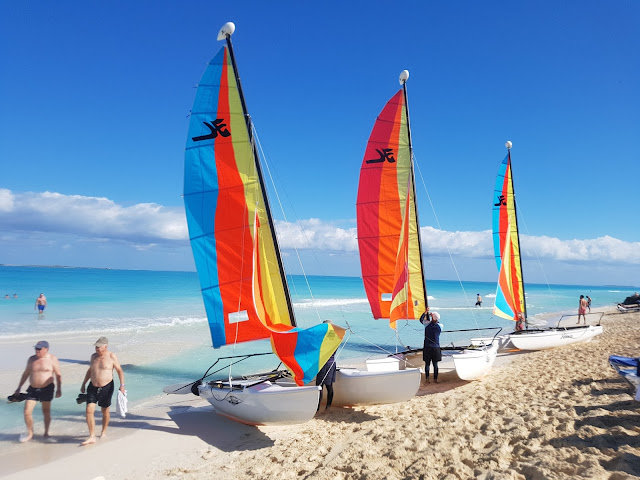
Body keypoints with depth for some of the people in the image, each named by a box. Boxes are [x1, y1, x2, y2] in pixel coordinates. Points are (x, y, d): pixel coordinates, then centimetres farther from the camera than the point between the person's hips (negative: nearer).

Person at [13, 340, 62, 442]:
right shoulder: (31, 359, 4)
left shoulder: (52, 359, -7)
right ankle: (30, 433, 20)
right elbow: (26, 374, 15)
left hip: (47, 388, -3)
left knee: (46, 412, 6)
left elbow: (58, 375, -4)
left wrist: (59, 389, -9)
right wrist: (19, 388, 14)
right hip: (33, 388, 4)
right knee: (27, 412, -1)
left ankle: (46, 433, 22)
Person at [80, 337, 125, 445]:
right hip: (93, 387, 4)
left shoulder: (111, 357, -9)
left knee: (105, 411, 10)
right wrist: (83, 384, 18)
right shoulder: (93, 356, 5)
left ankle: (104, 432, 32)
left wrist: (122, 385, -11)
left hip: (106, 387, -4)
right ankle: (92, 437, -3)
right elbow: (89, 371, 19)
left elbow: (119, 370, -4)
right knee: (89, 410, -9)